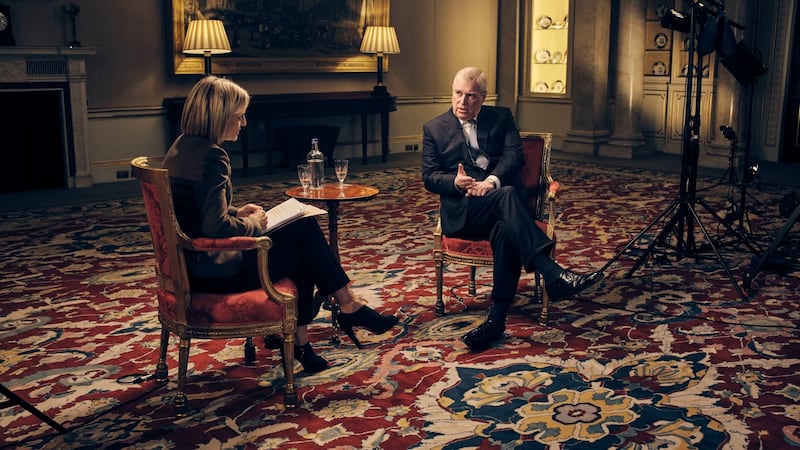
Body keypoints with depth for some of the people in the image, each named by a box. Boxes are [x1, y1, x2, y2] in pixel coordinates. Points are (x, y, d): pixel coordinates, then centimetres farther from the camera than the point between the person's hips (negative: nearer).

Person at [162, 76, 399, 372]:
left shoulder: (184, 146, 9)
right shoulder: (210, 155, -21)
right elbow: (216, 227, -27)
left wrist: (237, 213, 9)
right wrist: (252, 224, -8)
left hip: (194, 260, 9)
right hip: (214, 268, -9)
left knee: (304, 228, 10)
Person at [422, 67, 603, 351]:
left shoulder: (501, 117, 19)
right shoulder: (434, 128, 17)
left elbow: (515, 156, 2)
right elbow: (429, 177, 8)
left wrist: (492, 181, -18)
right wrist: (455, 182, -15)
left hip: (500, 193, 2)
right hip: (462, 210, -1)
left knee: (505, 231, -36)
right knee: (507, 196, -35)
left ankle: (497, 319, -39)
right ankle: (553, 275, -47)